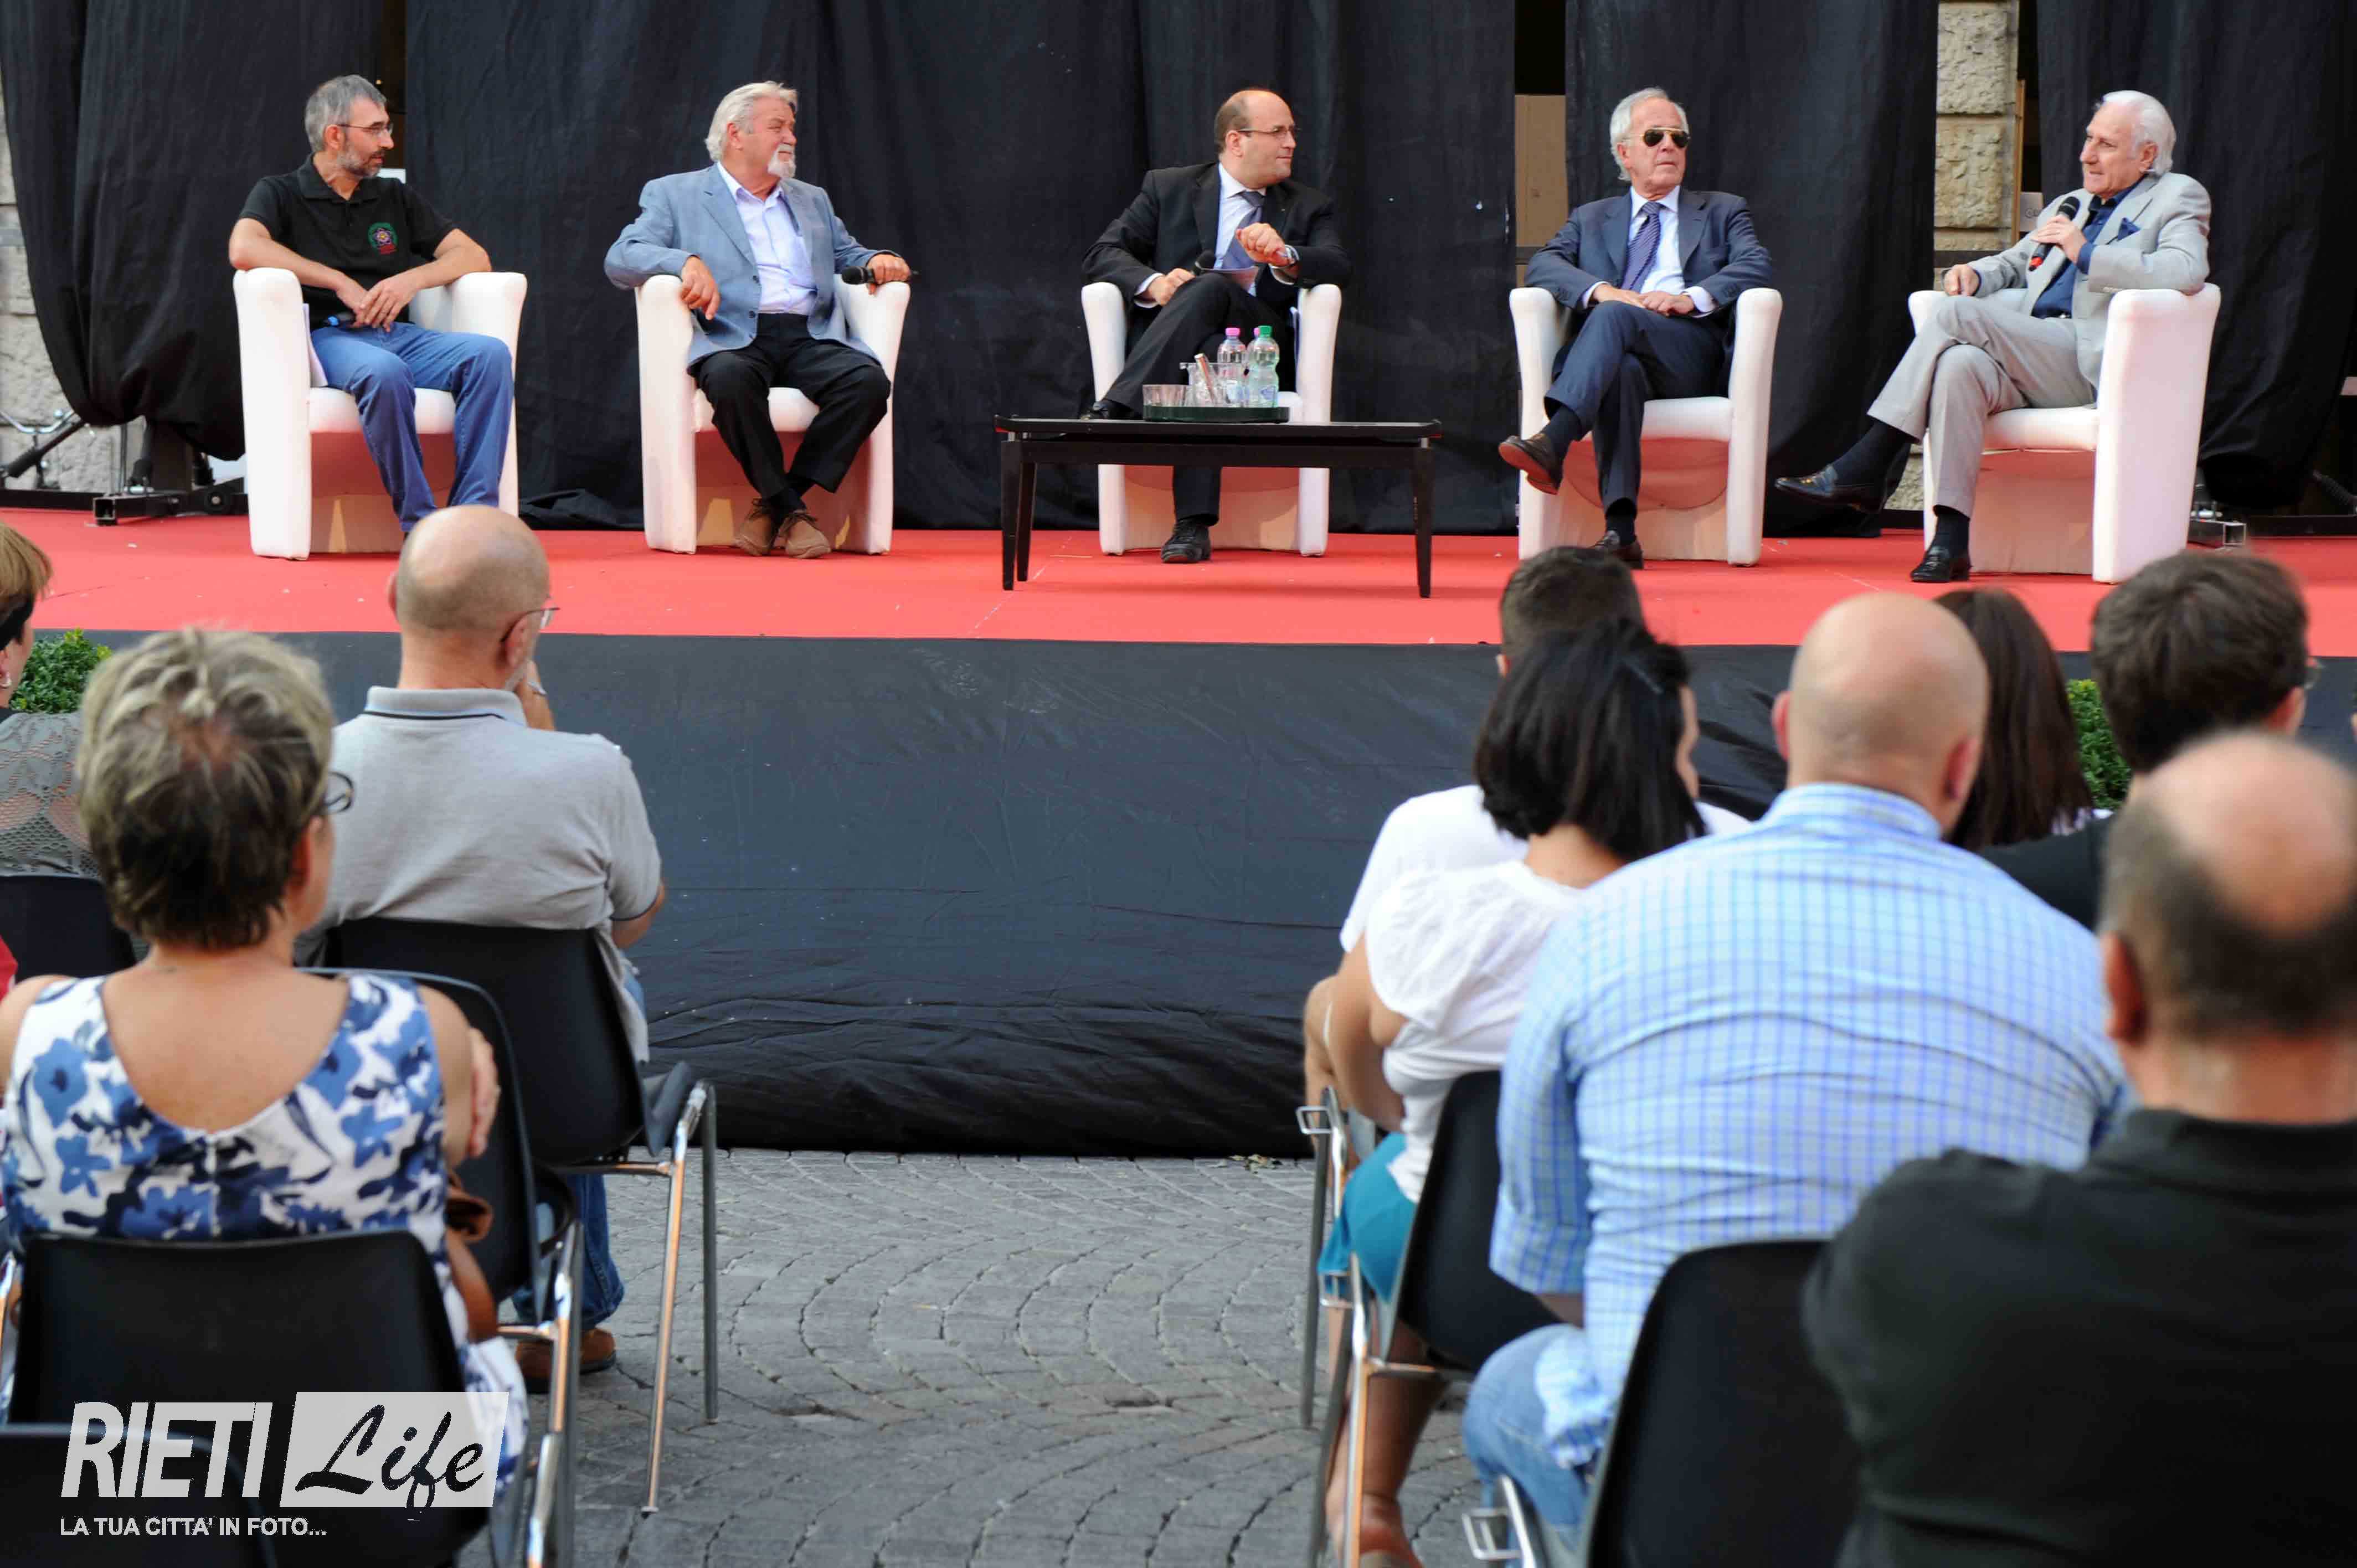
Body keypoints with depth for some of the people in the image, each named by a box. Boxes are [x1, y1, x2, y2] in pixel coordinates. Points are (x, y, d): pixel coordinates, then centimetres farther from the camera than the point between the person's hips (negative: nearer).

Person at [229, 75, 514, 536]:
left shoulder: (396, 198, 24)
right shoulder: (280, 194, 10)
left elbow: (473, 256, 17)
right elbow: (244, 249, -12)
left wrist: (412, 279, -4)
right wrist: (342, 284, -12)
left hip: (398, 335, 5)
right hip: (325, 338, -5)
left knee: (490, 353, -25)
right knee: (383, 371, -40)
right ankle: (419, 526, -35)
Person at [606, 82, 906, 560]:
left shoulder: (812, 200, 29)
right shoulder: (674, 194, 12)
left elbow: (846, 254, 35)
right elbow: (621, 258, 1)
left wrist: (876, 261, 8)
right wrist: (685, 261, -20)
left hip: (811, 339, 4)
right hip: (733, 339, -4)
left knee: (869, 380, -28)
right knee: (731, 378, -40)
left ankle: (774, 504, -18)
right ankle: (789, 509, -22)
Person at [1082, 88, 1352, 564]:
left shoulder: (1309, 207, 19)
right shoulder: (1168, 188, 17)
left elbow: (1338, 267, -1)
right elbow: (1102, 256, 7)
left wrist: (1285, 256, -23)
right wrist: (1152, 283, -15)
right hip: (1167, 344, 0)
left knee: (1210, 288, -33)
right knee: (1208, 353, -38)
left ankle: (1114, 409, -48)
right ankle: (1193, 524, -51)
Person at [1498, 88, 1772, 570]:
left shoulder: (1722, 211, 25)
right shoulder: (1592, 219, 30)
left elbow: (1758, 266, 6)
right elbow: (1544, 265, 11)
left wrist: (1692, 297, -13)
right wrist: (1601, 290, -10)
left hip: (1690, 354, -1)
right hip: (1616, 352, 1)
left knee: (1614, 317, -33)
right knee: (1620, 369, -38)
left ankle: (1552, 441, -54)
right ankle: (1620, 530, -51)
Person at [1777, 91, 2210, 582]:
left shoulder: (2178, 199, 10)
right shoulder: (2068, 206, 32)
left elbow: (2187, 273, -9)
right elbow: (2014, 263, 37)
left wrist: (2085, 254, -13)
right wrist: (1976, 273, 12)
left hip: (2088, 362, -6)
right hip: (2027, 356, 6)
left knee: (1953, 314, -24)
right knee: (1959, 364, -30)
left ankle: (1865, 467, -23)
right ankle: (1951, 541, -36)